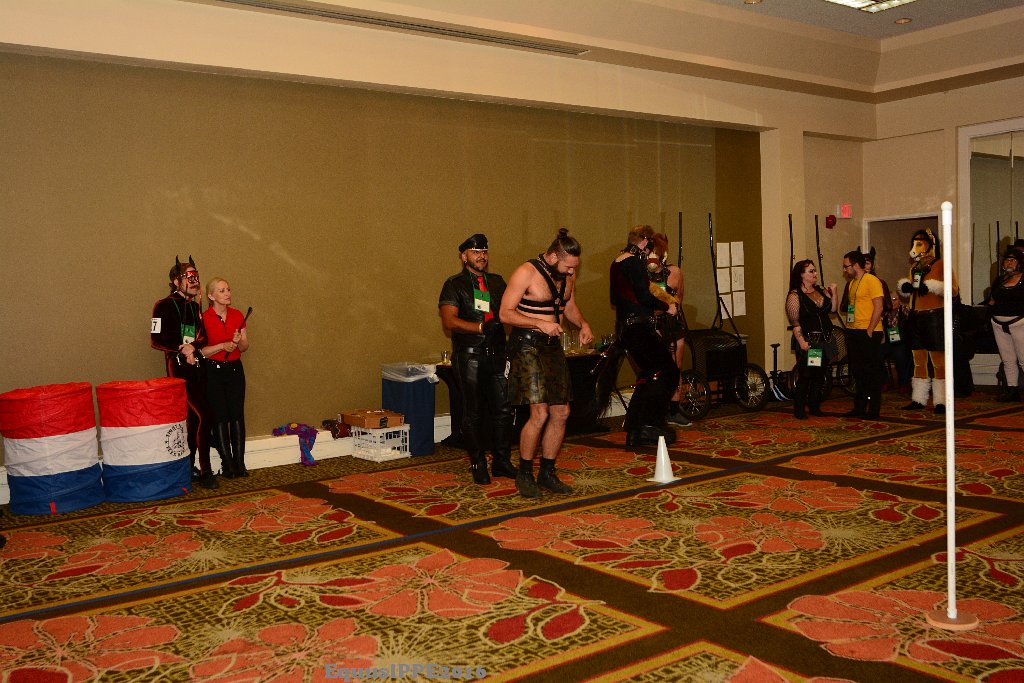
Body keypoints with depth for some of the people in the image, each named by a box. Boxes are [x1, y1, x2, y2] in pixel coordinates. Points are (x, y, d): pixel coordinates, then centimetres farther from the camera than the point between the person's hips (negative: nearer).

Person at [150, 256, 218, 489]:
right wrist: (182, 348, -19)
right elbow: (156, 340, -11)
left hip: (197, 367, 8)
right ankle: (205, 470, -9)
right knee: (205, 416, -15)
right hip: (180, 368, -8)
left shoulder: (194, 306, 15)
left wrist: (193, 346, -10)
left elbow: (203, 337, 11)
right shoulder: (165, 306, -7)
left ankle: (189, 467, 22)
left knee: (193, 419, 12)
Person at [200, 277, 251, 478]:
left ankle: (239, 463, 7)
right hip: (213, 371, -4)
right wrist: (223, 346, -20)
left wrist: (238, 341, -11)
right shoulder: (204, 318, -9)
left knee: (237, 415, 1)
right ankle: (227, 464, 7)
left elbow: (245, 346, 10)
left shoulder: (237, 315, 5)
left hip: (235, 369, 4)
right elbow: (200, 351, -9)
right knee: (220, 417, 0)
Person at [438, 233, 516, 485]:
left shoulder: (497, 282, 16)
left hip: (496, 353, 5)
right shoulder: (454, 285, 0)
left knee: (503, 409, 4)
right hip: (469, 356, -4)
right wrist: (482, 327, -21)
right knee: (473, 412, 2)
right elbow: (449, 322, -10)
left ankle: (501, 461, 15)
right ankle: (478, 464, 13)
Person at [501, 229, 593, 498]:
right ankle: (524, 474, 4)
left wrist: (583, 324, 4)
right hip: (527, 346, -8)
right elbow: (505, 313, -15)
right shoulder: (526, 273, -13)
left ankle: (547, 473, 20)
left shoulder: (567, 276, 9)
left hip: (553, 346, 8)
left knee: (561, 412, 6)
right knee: (540, 414, -14)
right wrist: (540, 323, -24)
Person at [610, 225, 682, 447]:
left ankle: (633, 430, 17)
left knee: (649, 375, 17)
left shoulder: (617, 262, 17)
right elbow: (645, 297, -21)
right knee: (669, 372, -8)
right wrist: (667, 307, -6)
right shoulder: (635, 262, -12)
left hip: (624, 327, 10)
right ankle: (651, 425, -11)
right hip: (639, 326, -10)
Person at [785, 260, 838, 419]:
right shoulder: (795, 296, -7)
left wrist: (833, 293, 1)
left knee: (820, 376, 10)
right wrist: (801, 340, -20)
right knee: (805, 376, -7)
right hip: (808, 341, -6)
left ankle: (814, 407, 20)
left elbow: (833, 309, 13)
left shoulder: (821, 290, 13)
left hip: (824, 340, 6)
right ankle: (799, 409, 2)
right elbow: (794, 321, -12)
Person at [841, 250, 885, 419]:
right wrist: (849, 328, 12)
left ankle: (874, 409, 4)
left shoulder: (872, 281, -10)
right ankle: (859, 408, 20)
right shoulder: (852, 283, 16)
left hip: (869, 333, -9)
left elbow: (878, 307, -16)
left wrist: (869, 331, -18)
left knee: (872, 372, -2)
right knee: (858, 373, 13)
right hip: (854, 333, 9)